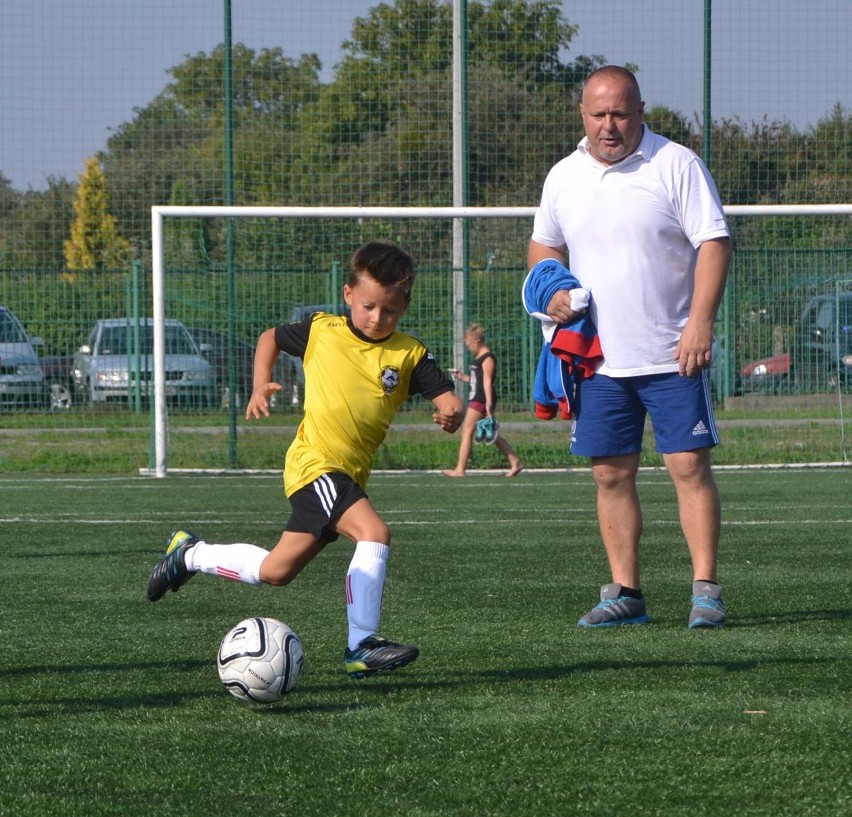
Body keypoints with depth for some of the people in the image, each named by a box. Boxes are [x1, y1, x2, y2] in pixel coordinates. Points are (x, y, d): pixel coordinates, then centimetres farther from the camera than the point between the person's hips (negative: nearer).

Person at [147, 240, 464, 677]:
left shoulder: (409, 355, 0)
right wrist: (261, 385, 1)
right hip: (315, 463, -5)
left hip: (351, 473, 5)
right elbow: (271, 338, 15)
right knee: (374, 532, -26)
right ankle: (361, 645, -21)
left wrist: (451, 414, -32)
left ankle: (189, 554, 30)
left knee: (275, 571, 8)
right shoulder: (322, 331, -3)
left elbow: (448, 400, -9)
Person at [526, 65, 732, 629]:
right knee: (611, 474, 5)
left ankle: (706, 591, -4)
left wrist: (701, 322, -19)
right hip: (599, 359, 5)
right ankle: (625, 593, 12)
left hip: (672, 355, -4)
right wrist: (552, 289, 2)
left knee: (690, 465, -8)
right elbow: (544, 244, 23)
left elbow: (714, 243, -10)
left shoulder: (676, 165, -6)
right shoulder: (564, 177, 9)